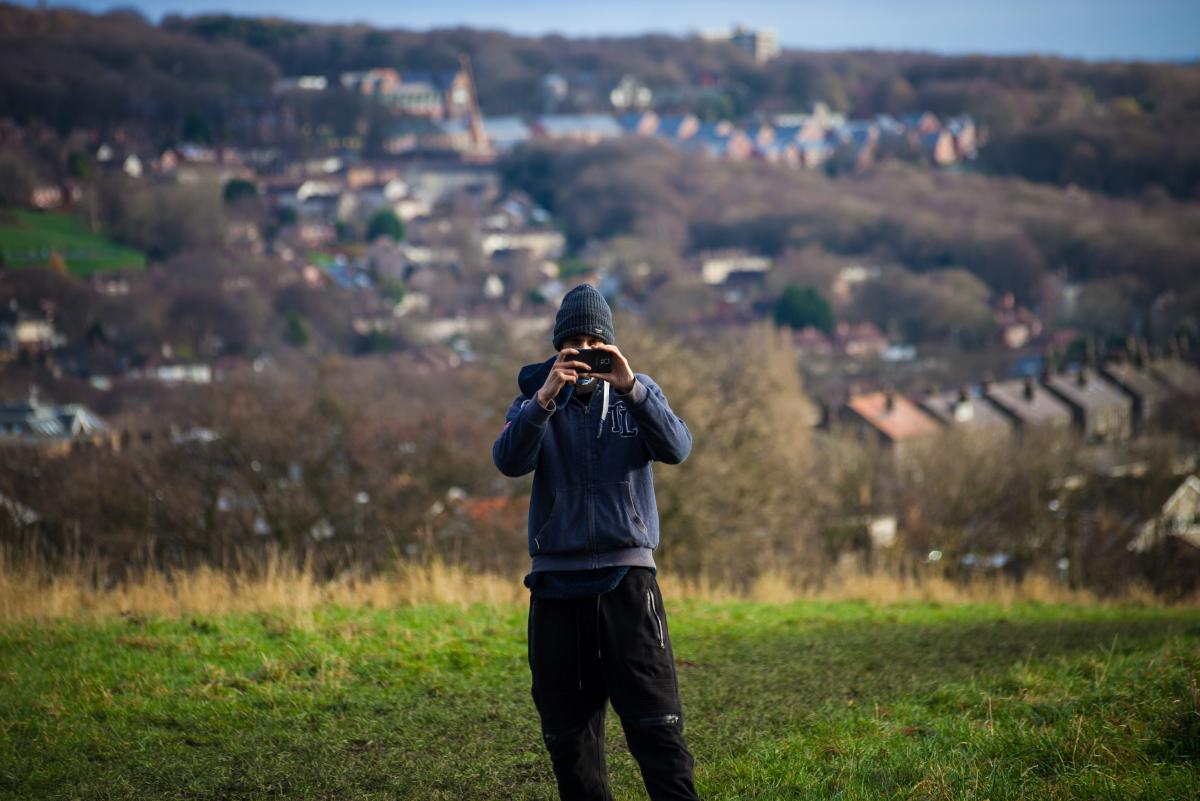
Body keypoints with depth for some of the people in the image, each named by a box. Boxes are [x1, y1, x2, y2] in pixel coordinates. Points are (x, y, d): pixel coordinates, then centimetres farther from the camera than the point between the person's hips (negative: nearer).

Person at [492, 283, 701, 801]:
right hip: (557, 582, 2)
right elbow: (509, 461, -11)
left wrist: (632, 388, -24)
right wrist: (543, 401, -26)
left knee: (656, 726, -10)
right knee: (567, 730, 5)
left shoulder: (636, 396, 8)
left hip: (627, 576, -1)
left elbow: (676, 448, -11)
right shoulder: (536, 400, 8)